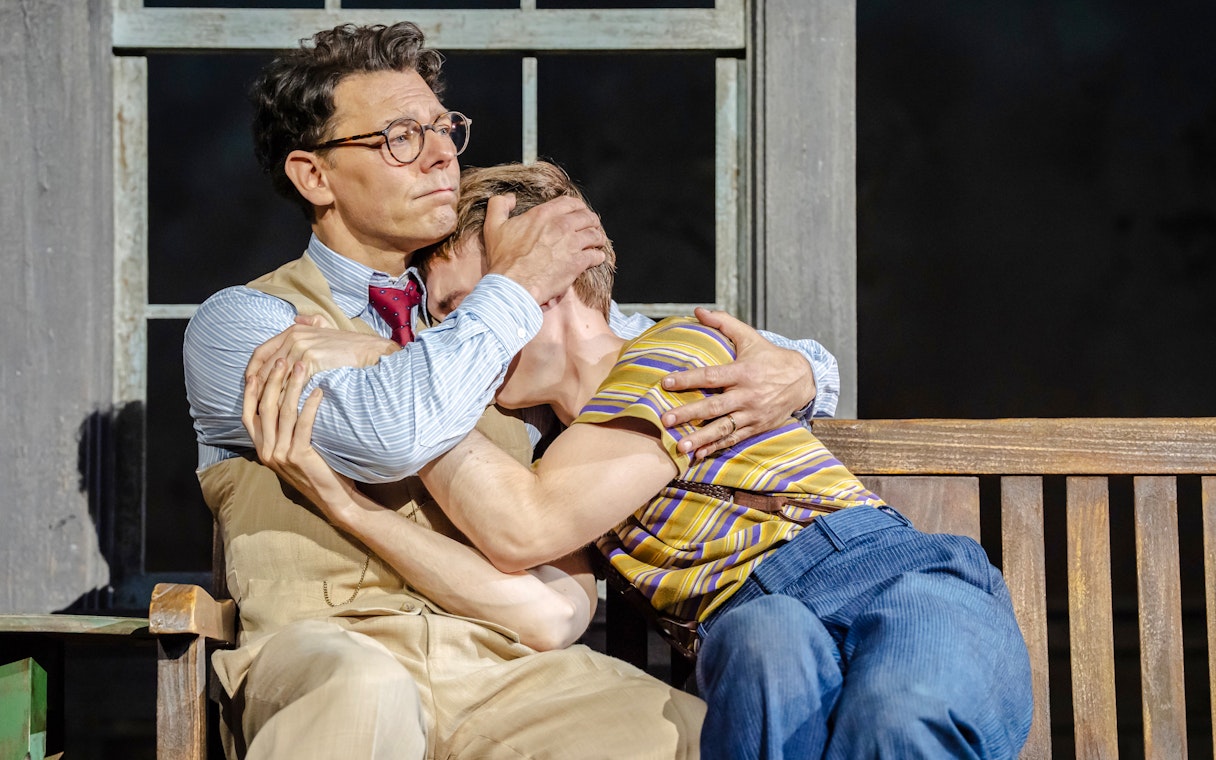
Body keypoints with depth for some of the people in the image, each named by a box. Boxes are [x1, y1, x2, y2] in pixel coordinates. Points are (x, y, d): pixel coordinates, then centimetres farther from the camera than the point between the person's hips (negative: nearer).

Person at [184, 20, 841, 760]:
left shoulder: (523, 308, 20)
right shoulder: (239, 324, 4)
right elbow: (392, 433, -17)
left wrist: (792, 372, 0)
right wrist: (515, 289, -3)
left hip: (510, 660, 4)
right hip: (327, 658, -4)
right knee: (363, 689, -40)